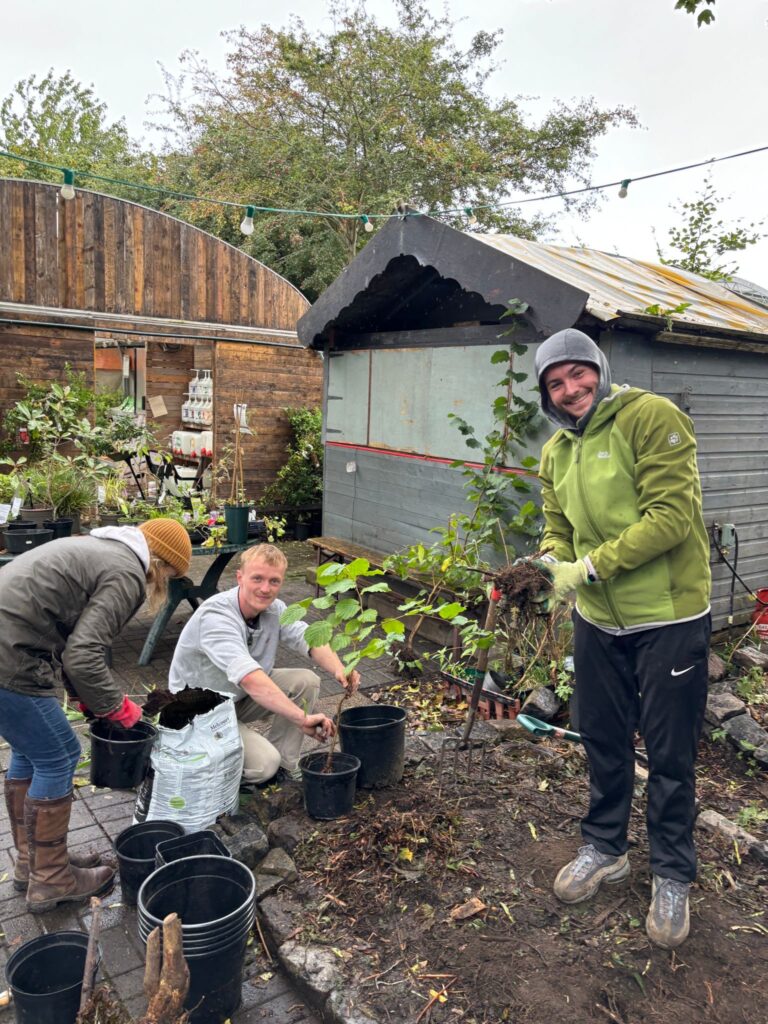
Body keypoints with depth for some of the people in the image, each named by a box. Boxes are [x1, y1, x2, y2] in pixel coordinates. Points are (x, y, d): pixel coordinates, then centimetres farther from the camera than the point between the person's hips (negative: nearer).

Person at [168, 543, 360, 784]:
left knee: (307, 681, -12)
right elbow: (249, 678, -43)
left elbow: (310, 638, -14)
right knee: (263, 764, -24)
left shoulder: (274, 608, -7)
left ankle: (284, 767, 1)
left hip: (242, 697, 7)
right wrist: (302, 718, -48)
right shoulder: (214, 616, -32)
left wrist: (339, 670, -37)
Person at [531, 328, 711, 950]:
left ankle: (672, 877, 29)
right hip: (597, 621, 6)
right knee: (604, 741, 18)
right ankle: (605, 850, 40)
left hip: (668, 620, -6)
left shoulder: (652, 418, -15)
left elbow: (671, 516, -23)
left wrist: (591, 566, -23)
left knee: (669, 755, 8)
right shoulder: (556, 452, 7)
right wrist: (551, 560, -9)